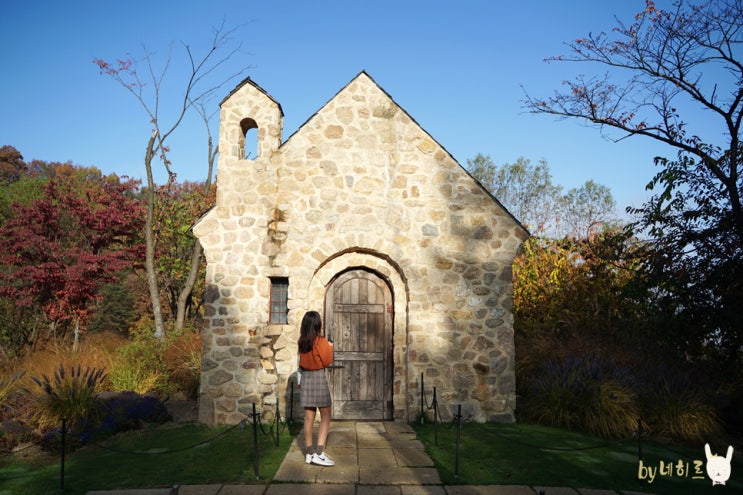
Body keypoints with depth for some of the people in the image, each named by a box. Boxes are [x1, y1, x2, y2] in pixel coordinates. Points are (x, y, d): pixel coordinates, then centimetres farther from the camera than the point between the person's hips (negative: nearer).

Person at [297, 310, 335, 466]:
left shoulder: (301, 341, 5)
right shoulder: (321, 341, -12)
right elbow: (327, 361, -9)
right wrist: (329, 347, 7)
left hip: (305, 378, 6)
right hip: (318, 378, -6)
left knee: (309, 417, 10)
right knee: (325, 417, 1)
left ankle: (309, 453, 15)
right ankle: (319, 453, -6)